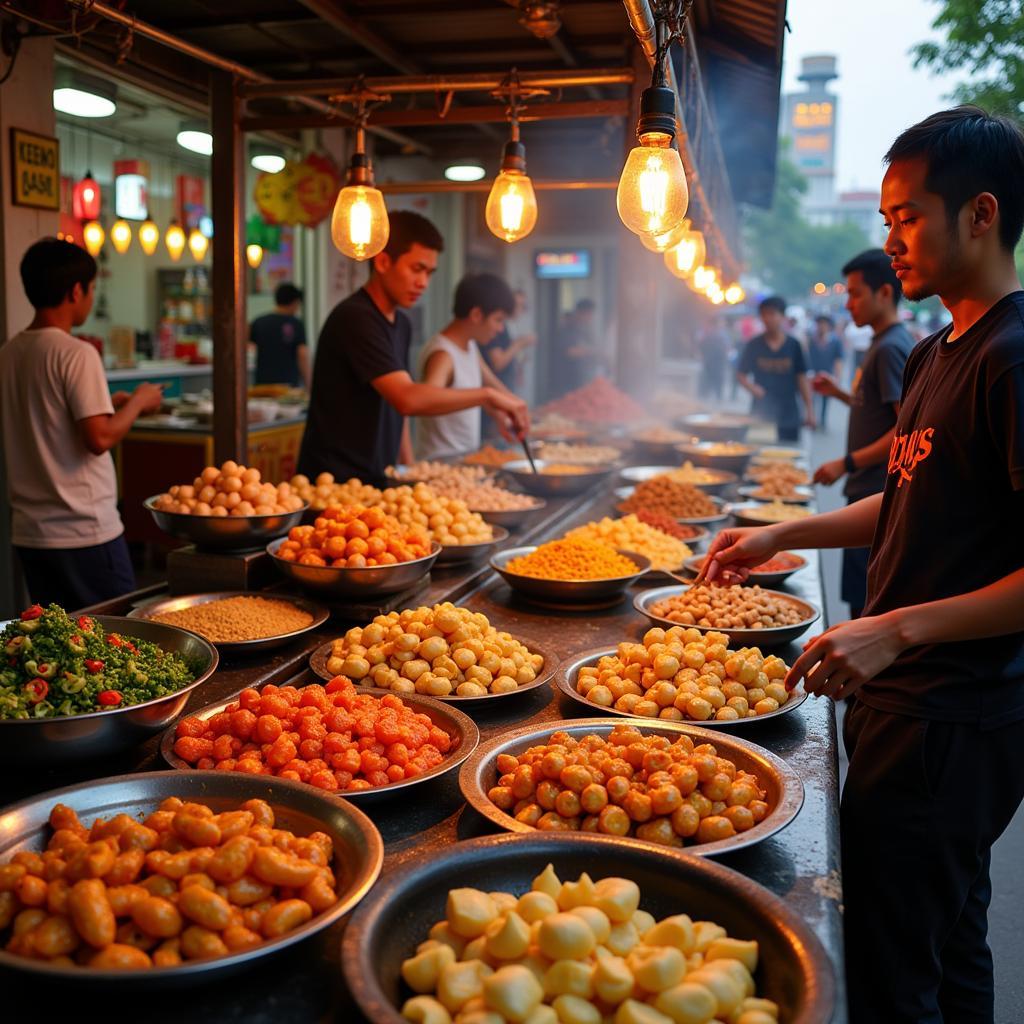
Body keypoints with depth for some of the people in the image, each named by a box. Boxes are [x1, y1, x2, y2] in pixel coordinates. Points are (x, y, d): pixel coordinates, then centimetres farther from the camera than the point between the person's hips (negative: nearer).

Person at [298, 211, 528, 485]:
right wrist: (487, 396, -23)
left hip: (376, 481, 8)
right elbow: (408, 399, -27)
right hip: (335, 482, -8)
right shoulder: (355, 318, -16)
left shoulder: (402, 324, 13)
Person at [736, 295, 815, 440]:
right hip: (761, 414, 0)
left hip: (788, 416, 0)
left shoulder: (793, 345, 1)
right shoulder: (754, 345, 2)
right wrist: (751, 387, -13)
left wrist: (810, 410, 0)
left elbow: (802, 378, 3)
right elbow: (741, 374, 9)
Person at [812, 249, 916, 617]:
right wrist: (841, 394, 14)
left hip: (877, 495, -10)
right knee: (863, 601, 16)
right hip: (871, 492, 10)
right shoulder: (883, 343, 15)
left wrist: (847, 463, -19)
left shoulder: (891, 348, -16)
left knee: (864, 604, -4)